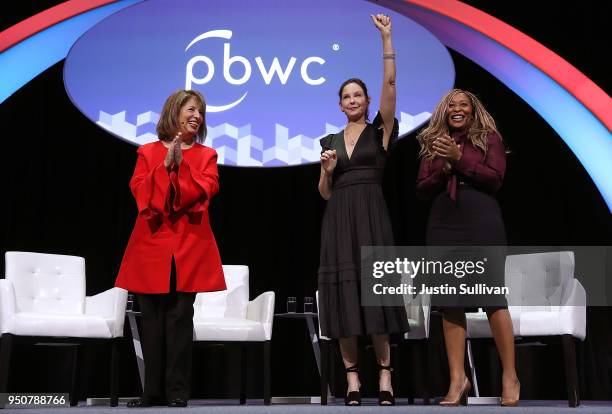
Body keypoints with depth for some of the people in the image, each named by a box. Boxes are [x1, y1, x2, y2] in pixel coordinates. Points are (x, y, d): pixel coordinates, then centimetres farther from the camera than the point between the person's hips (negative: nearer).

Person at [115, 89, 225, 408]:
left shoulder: (206, 155, 12)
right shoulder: (148, 152, 12)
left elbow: (205, 189, -4)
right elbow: (140, 191, -1)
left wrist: (181, 164, -13)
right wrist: (165, 165, -11)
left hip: (189, 247, 0)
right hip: (152, 245, 1)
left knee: (180, 318, -3)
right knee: (152, 319, 3)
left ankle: (177, 391, 3)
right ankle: (153, 391, 11)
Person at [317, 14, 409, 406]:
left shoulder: (380, 131, 5)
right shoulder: (330, 141, 15)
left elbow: (390, 83, -7)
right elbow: (324, 193, 15)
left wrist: (387, 37, -10)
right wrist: (326, 169, -5)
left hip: (371, 216, -3)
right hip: (338, 220, 3)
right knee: (344, 294, -1)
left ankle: (385, 372, 4)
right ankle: (352, 375, 7)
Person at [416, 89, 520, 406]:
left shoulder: (489, 137, 9)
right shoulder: (433, 143, 16)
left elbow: (495, 179, -4)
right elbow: (421, 190, 11)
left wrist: (460, 159, -10)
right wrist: (444, 169, -6)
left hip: (481, 223, -3)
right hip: (443, 226, 3)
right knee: (449, 302, 1)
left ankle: (510, 377, 3)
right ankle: (457, 379, 5)